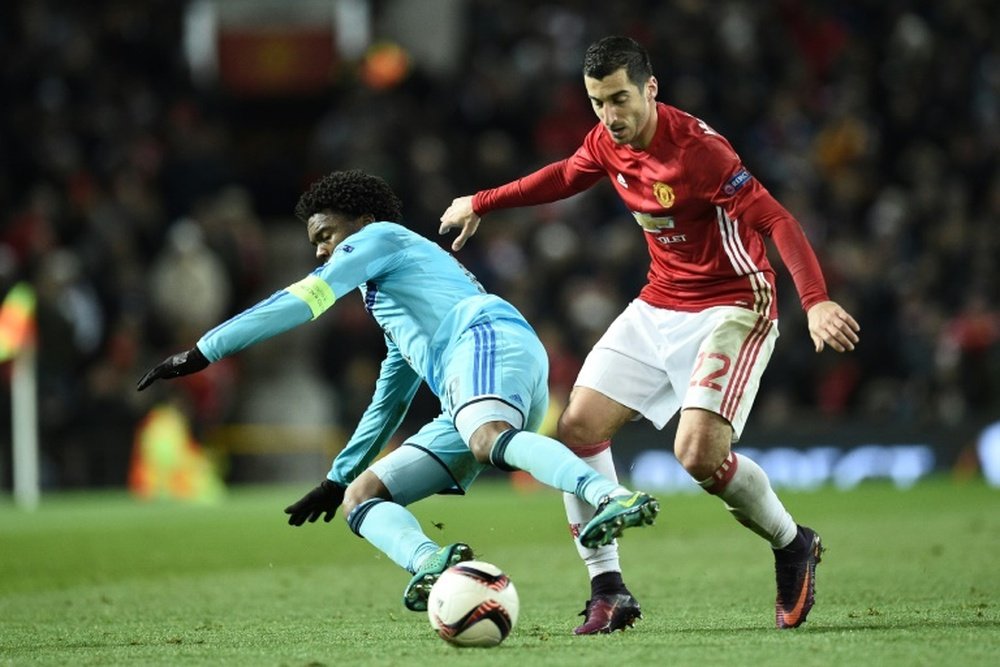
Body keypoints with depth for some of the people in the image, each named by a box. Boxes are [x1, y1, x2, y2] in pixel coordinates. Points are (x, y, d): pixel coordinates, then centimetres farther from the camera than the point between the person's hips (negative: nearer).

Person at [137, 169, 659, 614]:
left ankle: (612, 497, -62)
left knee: (488, 439, -42)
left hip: (491, 340, -9)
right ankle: (430, 563, -33)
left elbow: (299, 302, 6)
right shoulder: (390, 300, 42)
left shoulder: (381, 236, 16)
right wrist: (338, 479, 58)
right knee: (359, 498, 1)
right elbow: (388, 403, 51)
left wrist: (201, 353, 7)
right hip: (468, 407, 9)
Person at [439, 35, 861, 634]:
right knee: (577, 428, -3)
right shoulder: (608, 142, -2)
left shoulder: (697, 149, -25)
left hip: (732, 307, -8)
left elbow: (776, 220, -29)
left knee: (699, 454, -24)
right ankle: (608, 589, 5)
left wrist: (816, 300, -42)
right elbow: (566, 176, 22)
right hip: (659, 307, 8)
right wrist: (482, 203, 29)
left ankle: (793, 546, 5)